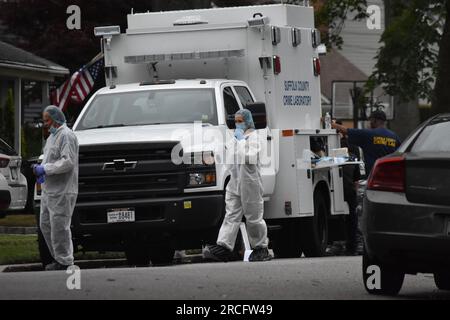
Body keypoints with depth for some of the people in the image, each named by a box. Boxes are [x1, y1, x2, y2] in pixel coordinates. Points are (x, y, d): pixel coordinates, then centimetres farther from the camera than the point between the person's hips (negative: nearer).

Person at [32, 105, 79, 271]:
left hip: (62, 191, -11)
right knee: (45, 225, 14)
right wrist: (41, 169, 9)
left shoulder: (66, 136, -13)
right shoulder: (52, 136, 19)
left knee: (59, 227, -7)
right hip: (49, 189, 11)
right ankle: (58, 257, 22)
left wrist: (45, 169, -20)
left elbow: (68, 162, -23)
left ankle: (64, 262, 0)